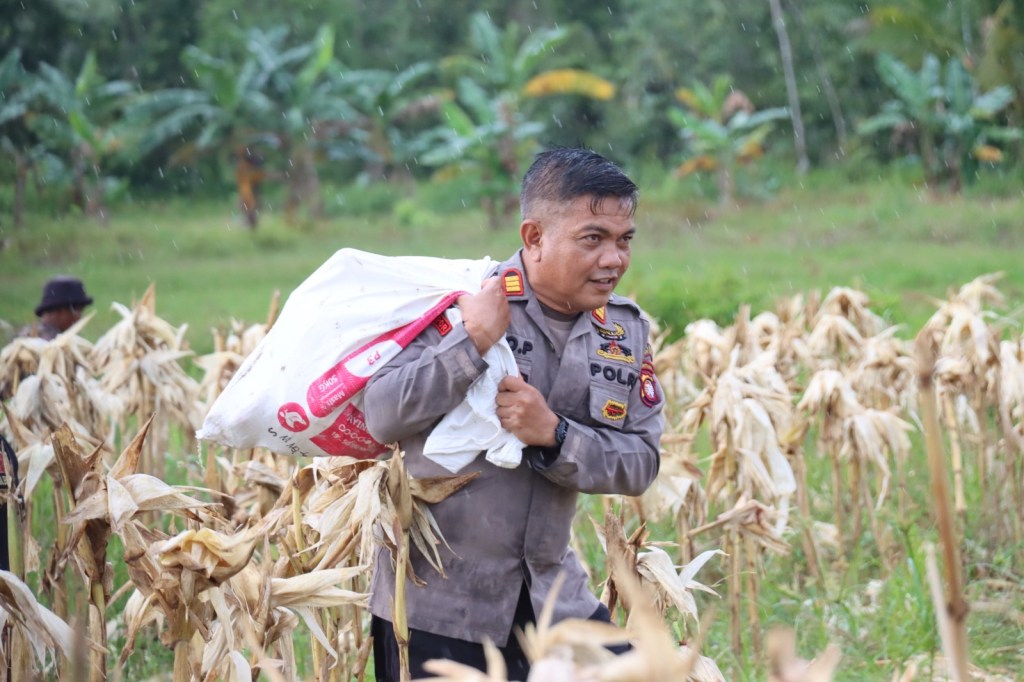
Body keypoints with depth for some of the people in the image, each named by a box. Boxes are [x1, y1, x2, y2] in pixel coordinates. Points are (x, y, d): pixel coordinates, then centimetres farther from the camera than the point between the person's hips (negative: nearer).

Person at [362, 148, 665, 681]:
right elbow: (382, 418, -18)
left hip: (551, 595, 5)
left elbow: (641, 464, -2)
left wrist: (553, 434, -19)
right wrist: (474, 340, -27)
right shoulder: (465, 304, -12)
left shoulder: (625, 332, 3)